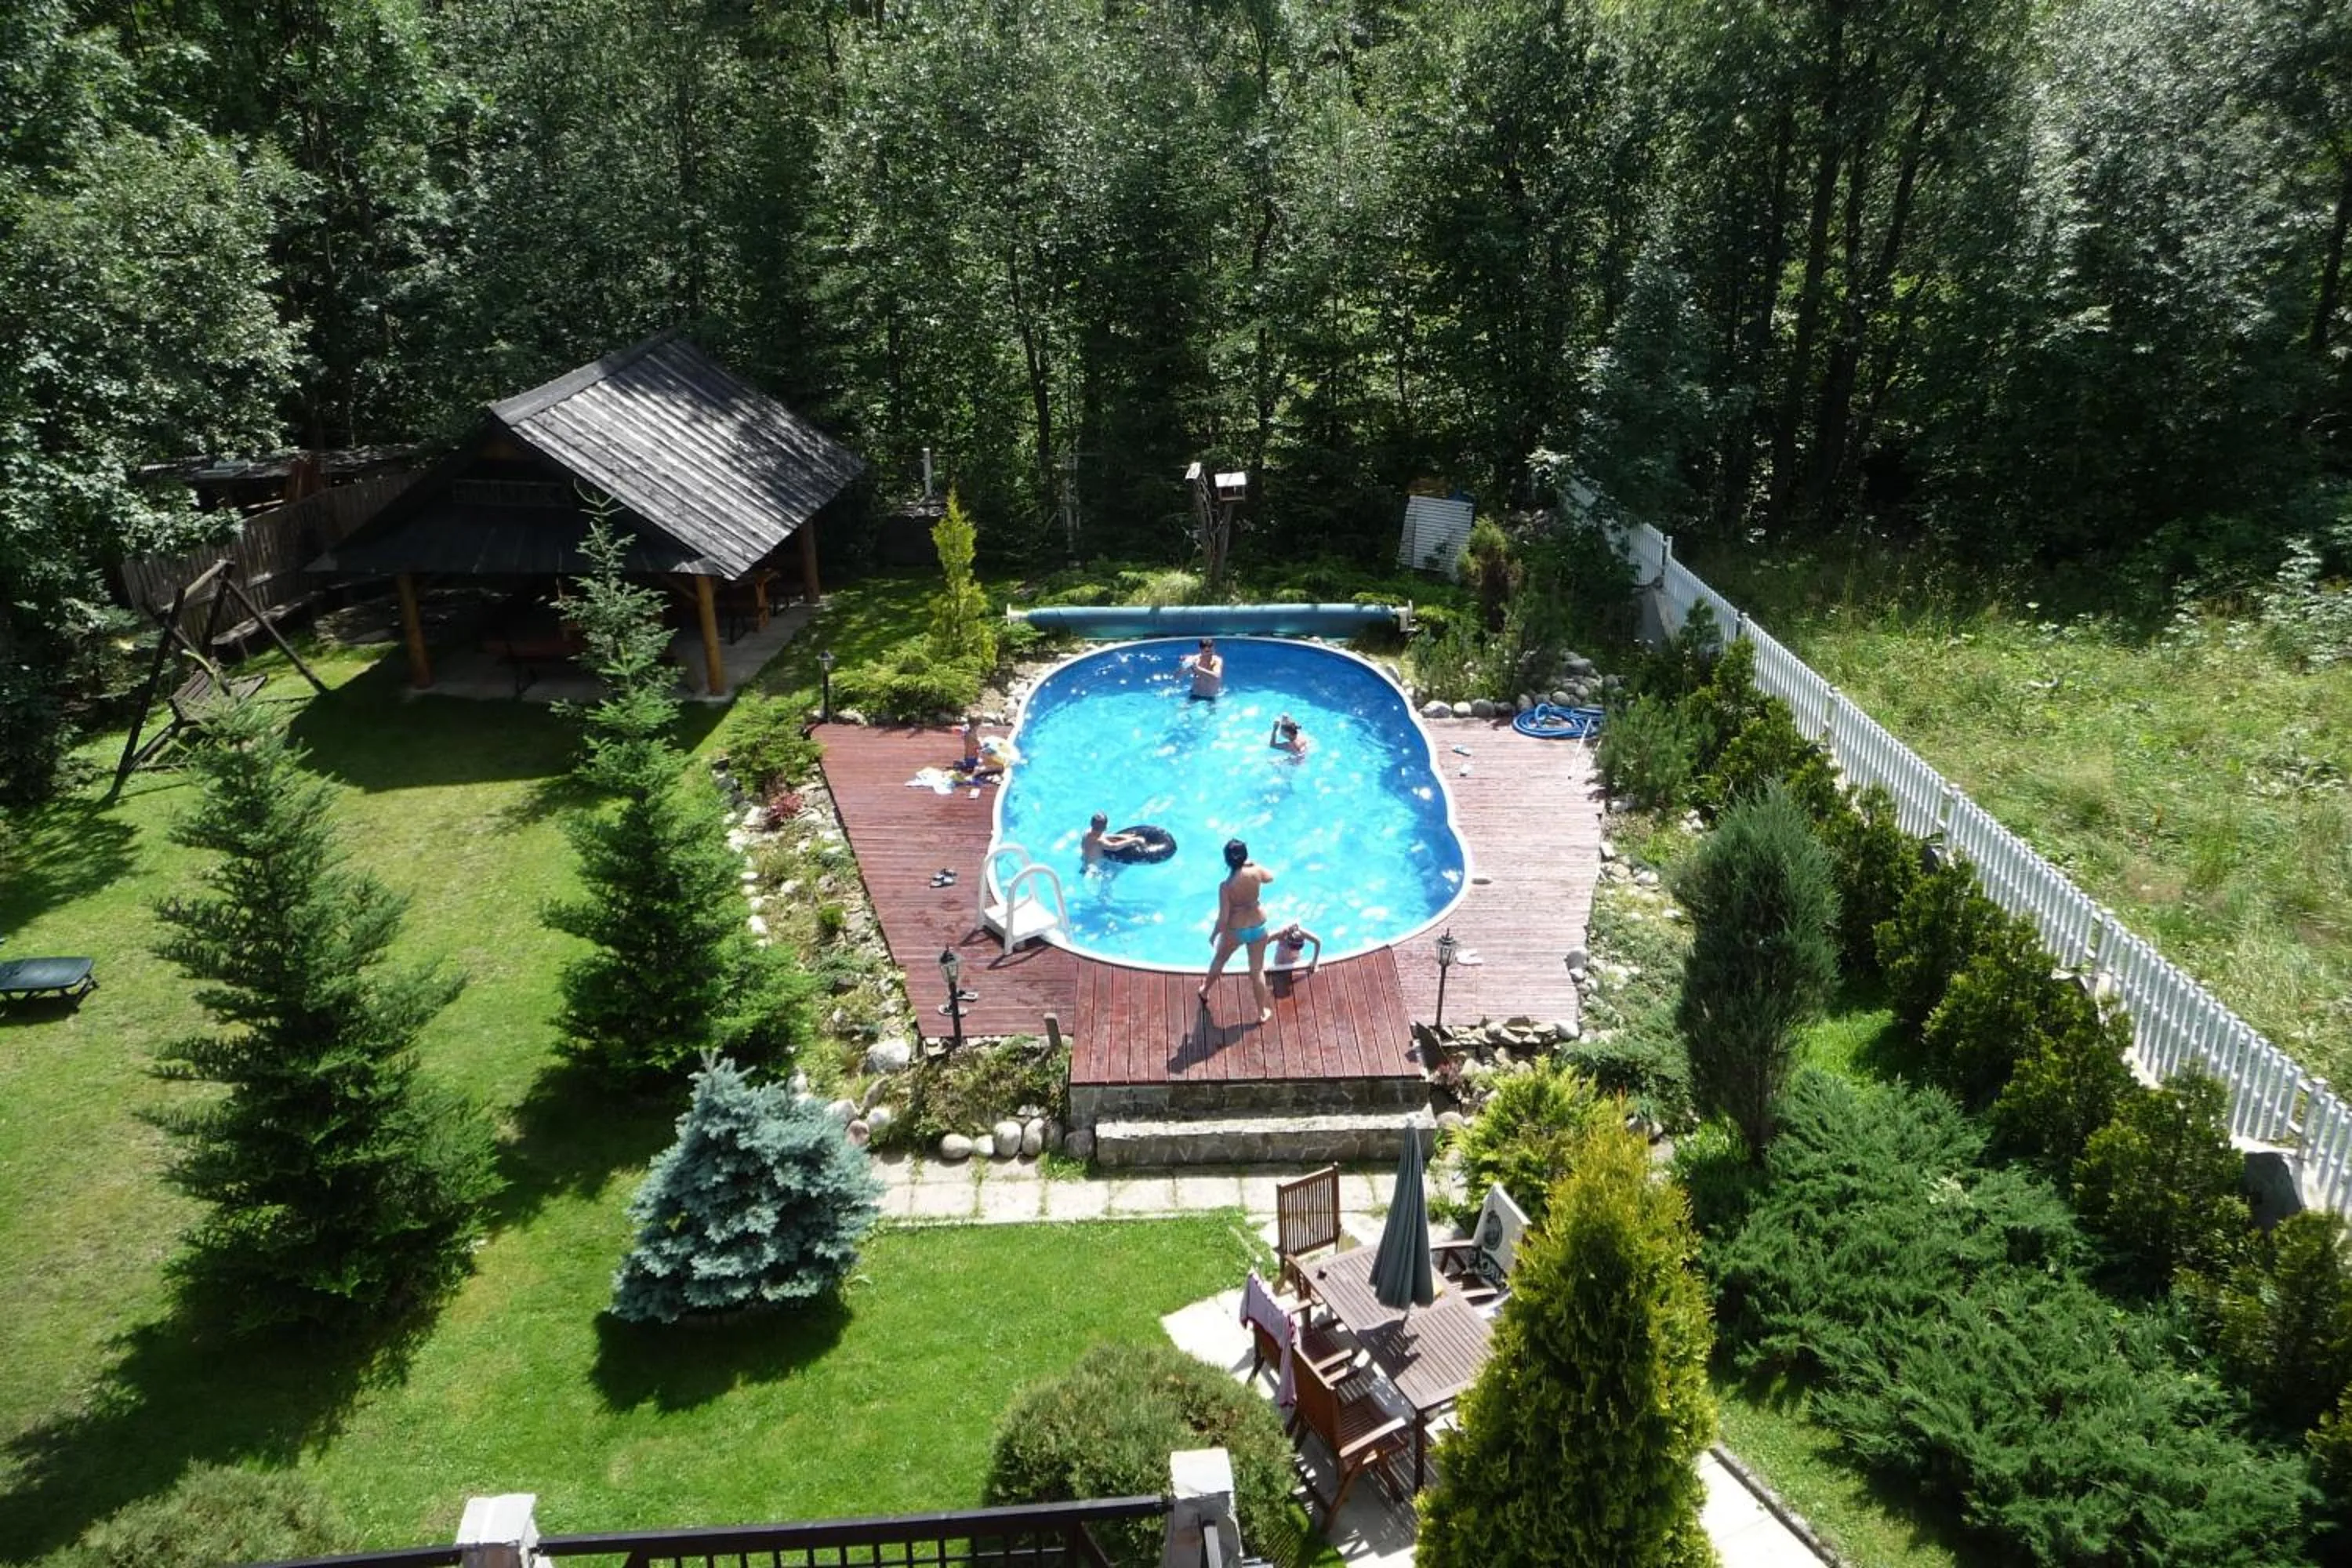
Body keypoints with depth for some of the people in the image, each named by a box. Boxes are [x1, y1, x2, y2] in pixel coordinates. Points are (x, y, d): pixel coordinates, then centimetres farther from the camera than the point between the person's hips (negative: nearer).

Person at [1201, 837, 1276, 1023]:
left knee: (1219, 960, 26)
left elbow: (1223, 918, -22)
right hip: (1258, 926, 2)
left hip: (1235, 930, -2)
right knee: (1257, 970, 16)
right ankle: (1262, 1012, 27)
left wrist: (1213, 934, -4)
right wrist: (1253, 864, 20)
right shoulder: (1256, 872, -18)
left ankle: (1205, 991, 50)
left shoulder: (1225, 886, -27)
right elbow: (1270, 877, 9)